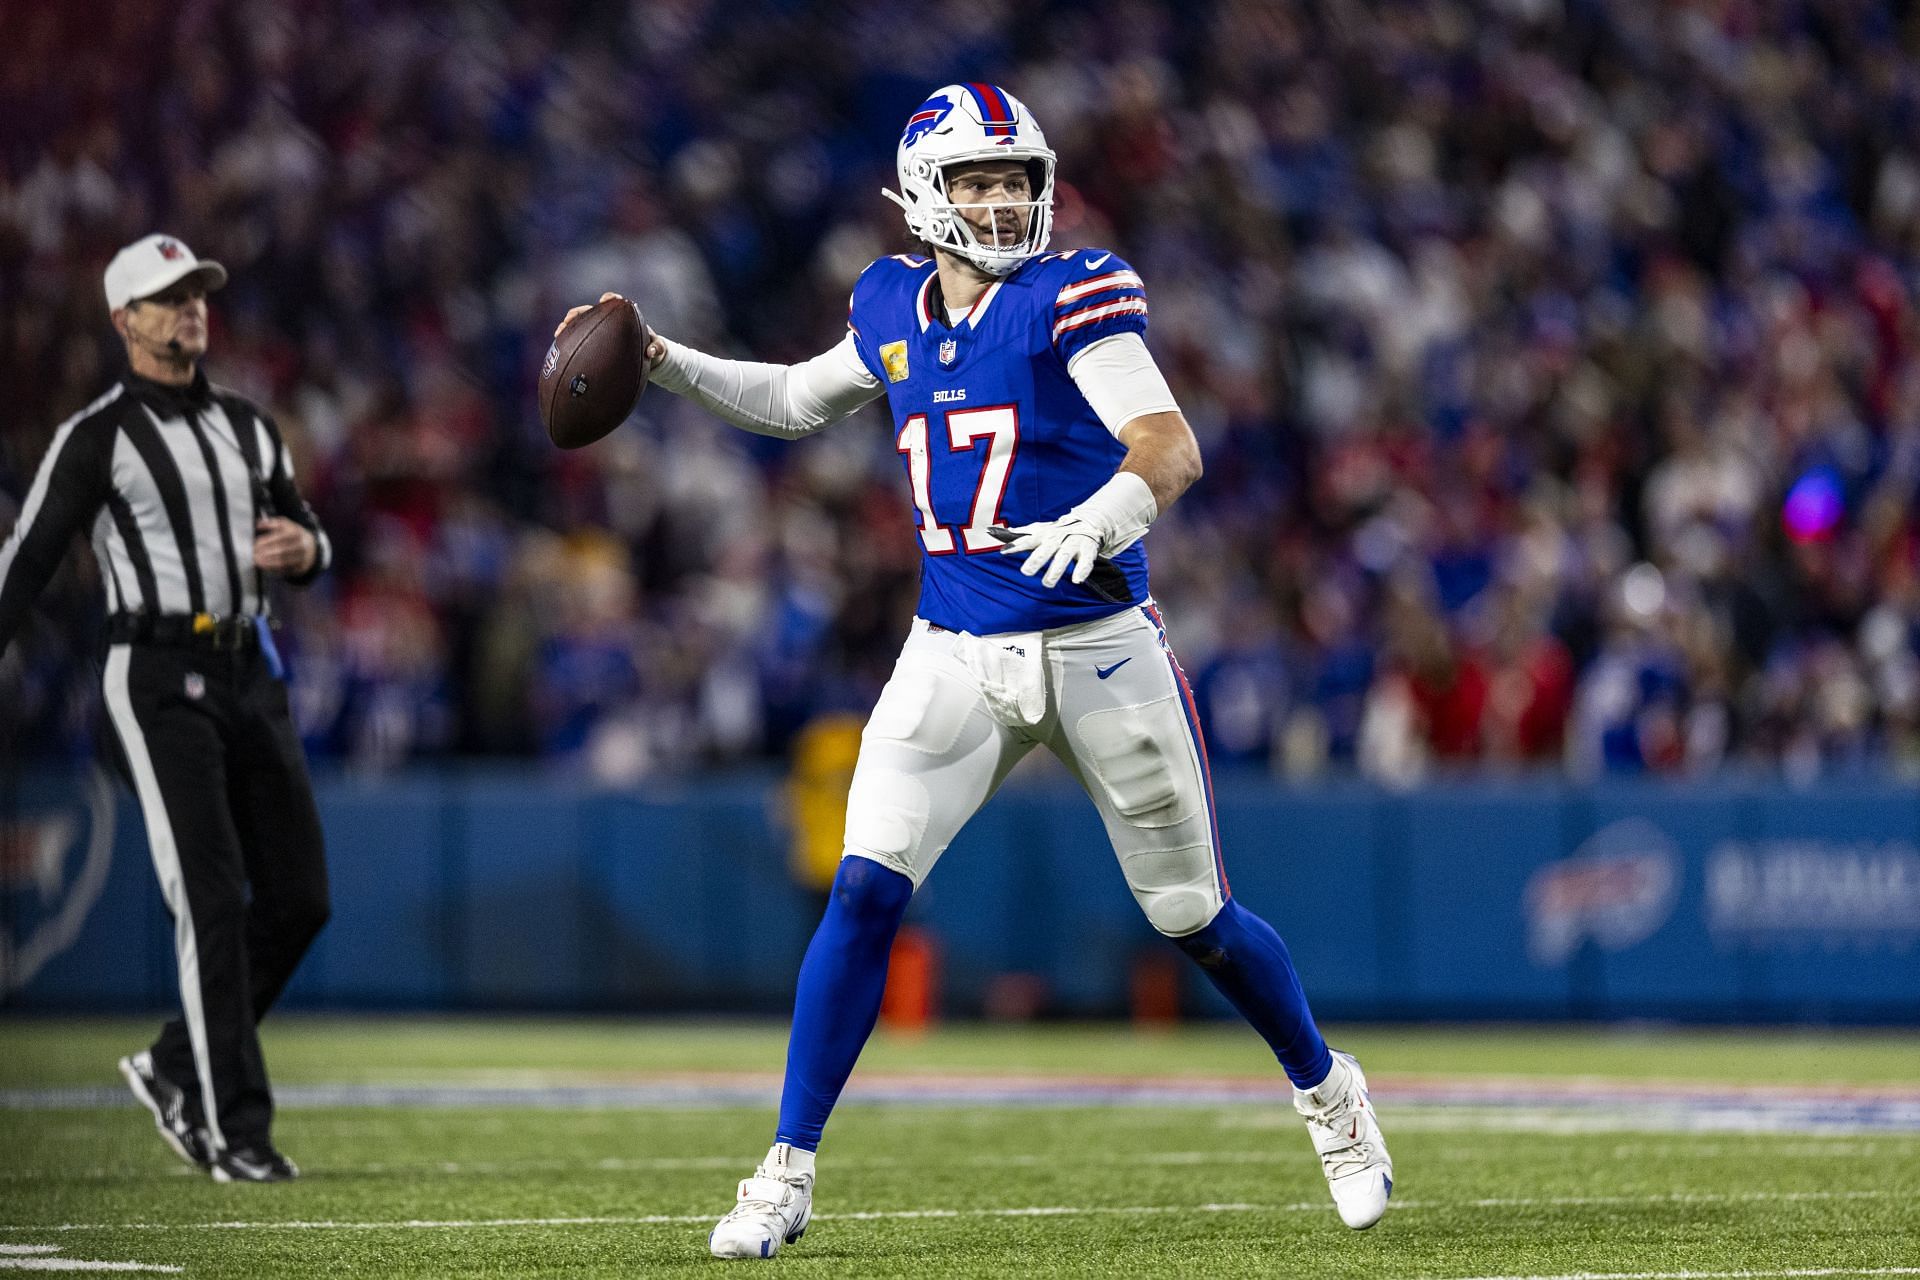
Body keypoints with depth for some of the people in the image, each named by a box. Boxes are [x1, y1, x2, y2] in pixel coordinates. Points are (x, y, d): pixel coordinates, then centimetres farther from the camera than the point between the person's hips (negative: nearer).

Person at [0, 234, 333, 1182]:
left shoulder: (247, 427, 17)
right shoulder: (97, 436, -3)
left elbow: (307, 539, 24)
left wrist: (304, 550, -2)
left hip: (250, 674, 7)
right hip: (159, 677, -7)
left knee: (299, 897, 4)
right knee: (213, 904, -10)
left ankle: (175, 1068, 20)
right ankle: (233, 1129, -5)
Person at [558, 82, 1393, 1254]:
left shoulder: (1071, 296, -10)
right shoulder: (896, 309, 5)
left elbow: (1173, 448, -22)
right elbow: (803, 402, 26)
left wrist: (1099, 520, -42)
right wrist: (668, 365, 16)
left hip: (1099, 647, -3)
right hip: (957, 658, 3)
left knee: (1194, 915, 7)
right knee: (867, 890, -13)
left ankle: (1326, 1090, 34)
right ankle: (789, 1172, -7)